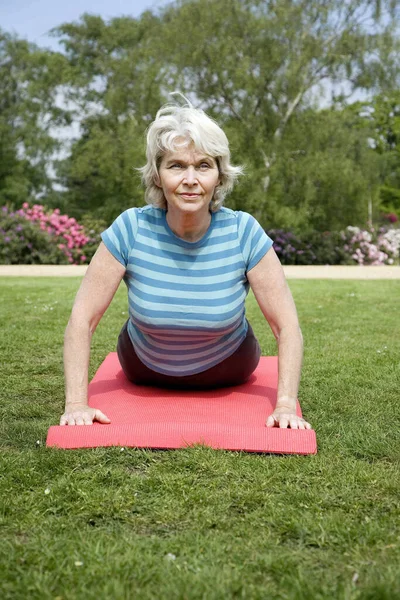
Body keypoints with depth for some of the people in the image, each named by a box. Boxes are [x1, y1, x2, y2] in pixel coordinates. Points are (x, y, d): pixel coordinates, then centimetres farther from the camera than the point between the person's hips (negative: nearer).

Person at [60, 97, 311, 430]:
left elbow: (287, 325, -25)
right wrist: (76, 404, -31)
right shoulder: (131, 229, -30)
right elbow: (82, 318, -25)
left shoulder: (244, 232, -30)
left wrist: (286, 405, -33)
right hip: (145, 371, 0)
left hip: (226, 371, 0)